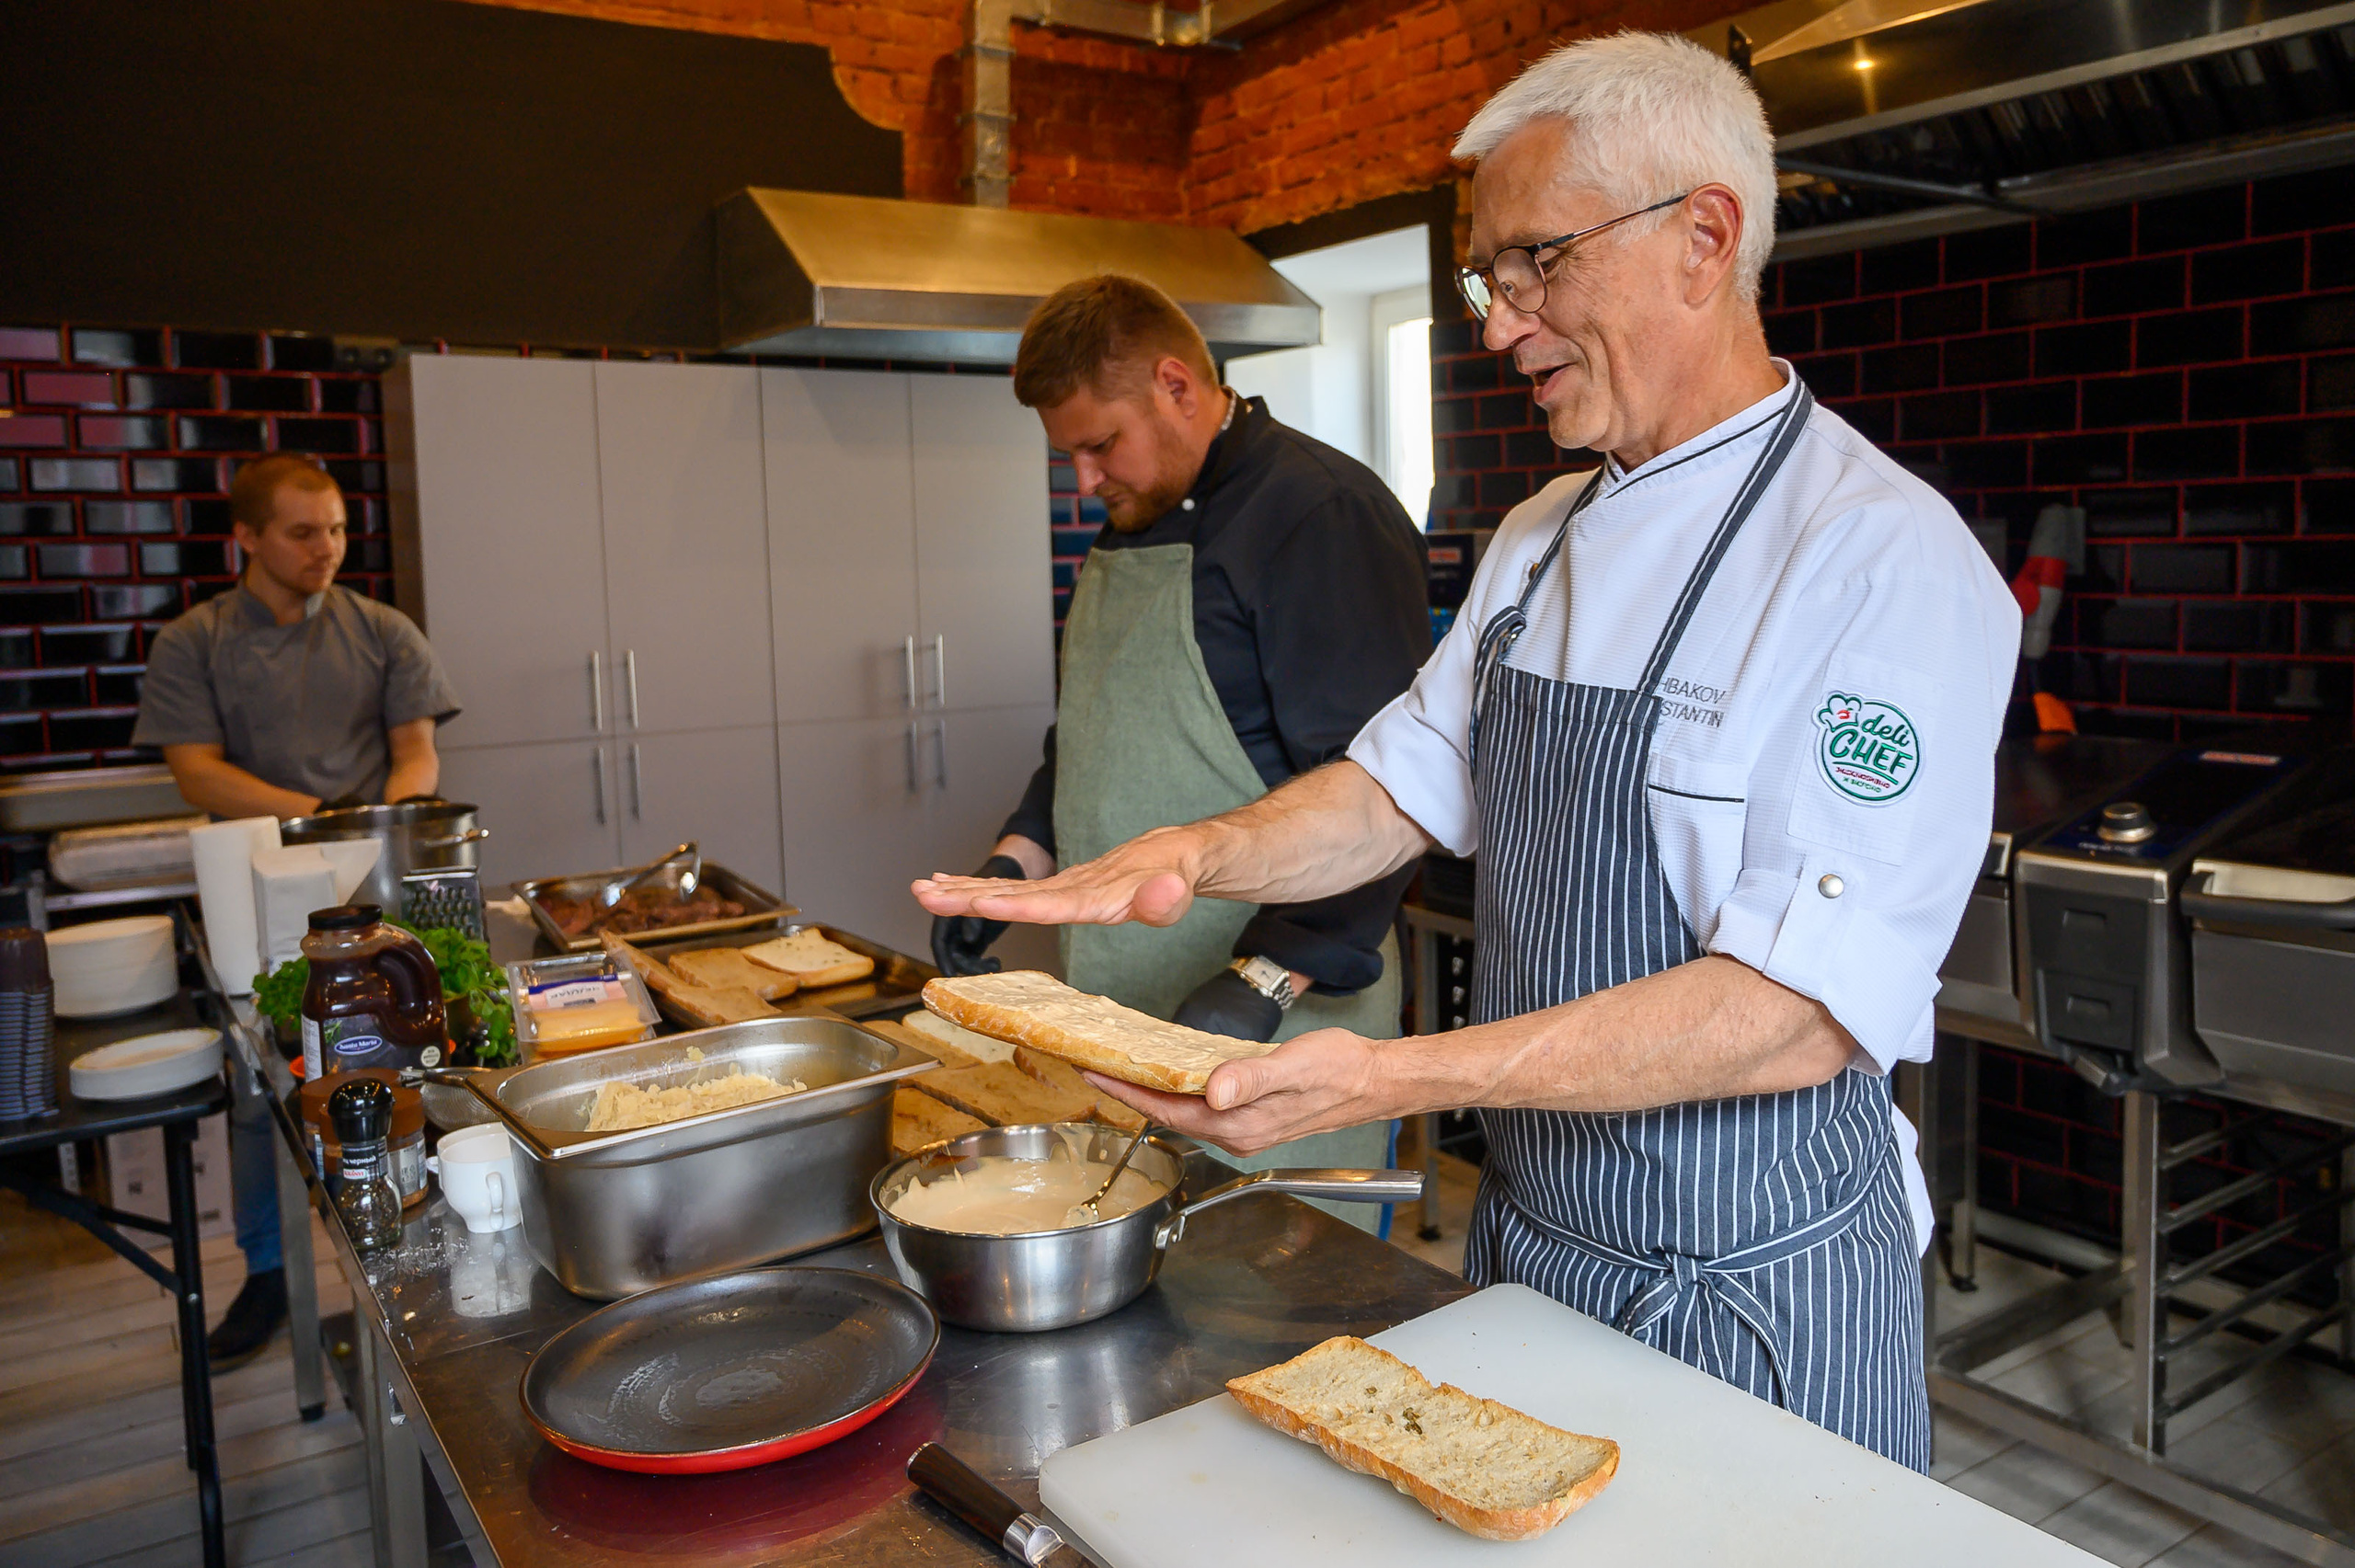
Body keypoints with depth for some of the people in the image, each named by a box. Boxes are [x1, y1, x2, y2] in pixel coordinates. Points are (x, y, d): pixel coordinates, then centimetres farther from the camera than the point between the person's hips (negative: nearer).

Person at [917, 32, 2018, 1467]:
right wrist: (1203, 853, -11)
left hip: (1758, 1296, -7)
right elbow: (1413, 785, 9)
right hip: (1527, 1241, 7)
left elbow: (1802, 1007, -26)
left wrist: (1396, 1078, -35)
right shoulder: (1540, 539, 6)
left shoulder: (1890, 563, -20)